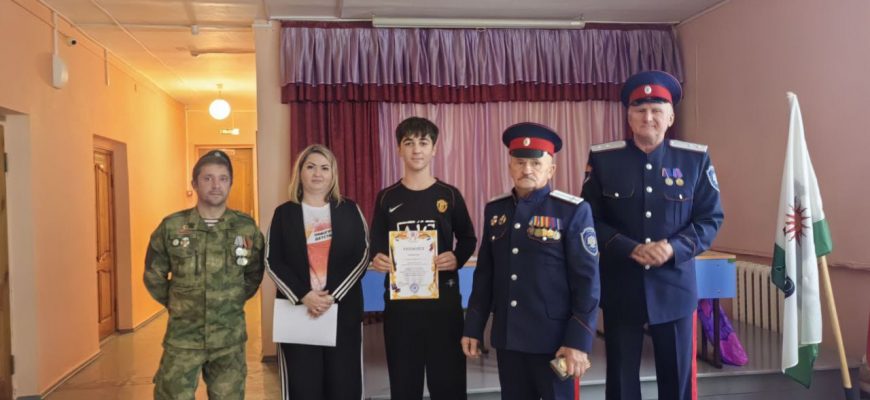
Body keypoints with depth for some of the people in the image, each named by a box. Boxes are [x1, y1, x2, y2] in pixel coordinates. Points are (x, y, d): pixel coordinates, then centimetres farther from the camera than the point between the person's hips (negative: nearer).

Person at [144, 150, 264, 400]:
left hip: (230, 338, 1)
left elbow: (254, 275, 10)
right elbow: (153, 276, 7)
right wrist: (177, 305, 7)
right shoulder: (171, 227, -4)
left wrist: (231, 303, 7)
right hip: (182, 337, -1)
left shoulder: (247, 228, -2)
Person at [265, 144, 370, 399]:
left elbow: (362, 256, -1)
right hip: (298, 310, 0)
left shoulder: (349, 210, 7)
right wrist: (303, 296, -14)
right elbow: (273, 262, 0)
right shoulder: (284, 213, 7)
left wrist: (333, 296, -12)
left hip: (343, 309, 0)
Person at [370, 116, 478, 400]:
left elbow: (468, 239, 8)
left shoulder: (449, 195, 2)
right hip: (399, 300, 1)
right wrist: (376, 259, -13)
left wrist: (457, 258, -12)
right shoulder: (386, 198, 5)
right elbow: (376, 245, 8)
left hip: (443, 298, -1)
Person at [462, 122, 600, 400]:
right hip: (507, 337, 4)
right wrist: (473, 328, 10)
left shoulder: (573, 211, -8)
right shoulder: (494, 210, 6)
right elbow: (484, 273, 10)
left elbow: (587, 281, -9)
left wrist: (579, 341, -13)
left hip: (554, 337, -4)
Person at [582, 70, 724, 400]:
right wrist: (629, 249, -18)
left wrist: (675, 247, -17)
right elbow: (590, 219, -3)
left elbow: (711, 218, 1)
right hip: (620, 287, 0)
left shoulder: (696, 159, -1)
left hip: (674, 286, 1)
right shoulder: (602, 159, -3)